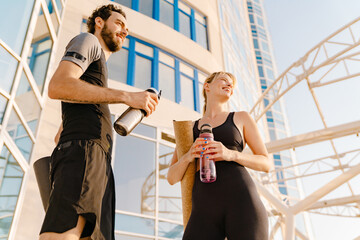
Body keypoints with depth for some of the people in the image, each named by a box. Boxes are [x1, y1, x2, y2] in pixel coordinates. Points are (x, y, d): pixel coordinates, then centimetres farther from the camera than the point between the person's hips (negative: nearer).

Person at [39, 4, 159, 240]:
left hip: (99, 165, 9)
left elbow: (62, 133, 34)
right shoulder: (88, 40, 13)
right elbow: (57, 86, -10)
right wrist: (127, 96, -11)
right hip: (83, 151, -9)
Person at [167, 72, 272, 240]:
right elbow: (172, 178, 18)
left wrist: (230, 155, -10)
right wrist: (189, 156, -6)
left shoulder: (242, 118, 19)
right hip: (206, 211, 2)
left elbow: (266, 164, 11)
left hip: (242, 204, -2)